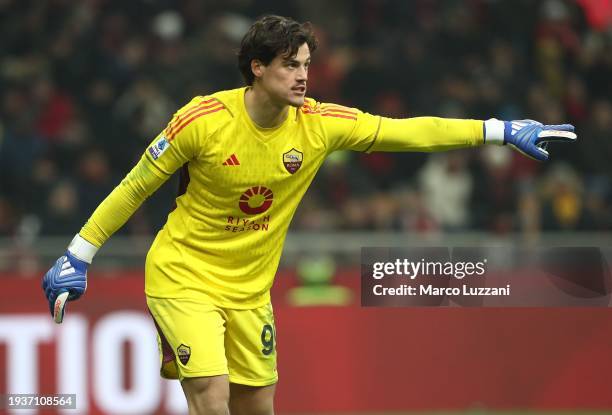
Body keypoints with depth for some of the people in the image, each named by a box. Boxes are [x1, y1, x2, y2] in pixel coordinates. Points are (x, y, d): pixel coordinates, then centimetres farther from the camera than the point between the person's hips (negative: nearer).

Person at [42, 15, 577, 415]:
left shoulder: (320, 123, -7)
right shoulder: (203, 120, -18)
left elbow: (407, 132, -5)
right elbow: (135, 187, -7)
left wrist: (500, 130, -10)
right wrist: (78, 256, -5)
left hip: (250, 292, 5)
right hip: (182, 278, -5)